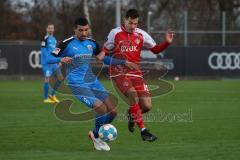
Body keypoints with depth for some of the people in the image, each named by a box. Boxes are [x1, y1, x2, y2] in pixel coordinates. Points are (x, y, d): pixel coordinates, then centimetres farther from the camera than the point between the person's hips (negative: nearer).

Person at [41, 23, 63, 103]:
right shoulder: (45, 38, -6)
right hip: (46, 62, -8)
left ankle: (52, 95, 16)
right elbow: (43, 50, -13)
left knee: (60, 78, 4)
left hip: (54, 63, 8)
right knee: (47, 78, -9)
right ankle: (46, 98, -2)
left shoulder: (54, 39, 18)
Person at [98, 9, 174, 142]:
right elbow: (106, 49, 12)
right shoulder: (115, 33, 1)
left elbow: (155, 49, 14)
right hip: (119, 72, -3)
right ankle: (143, 131, -23)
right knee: (133, 95, -29)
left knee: (147, 106, -7)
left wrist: (167, 42, -3)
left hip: (135, 72, 4)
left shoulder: (141, 35, 6)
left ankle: (132, 115, 30)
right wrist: (101, 55, -11)